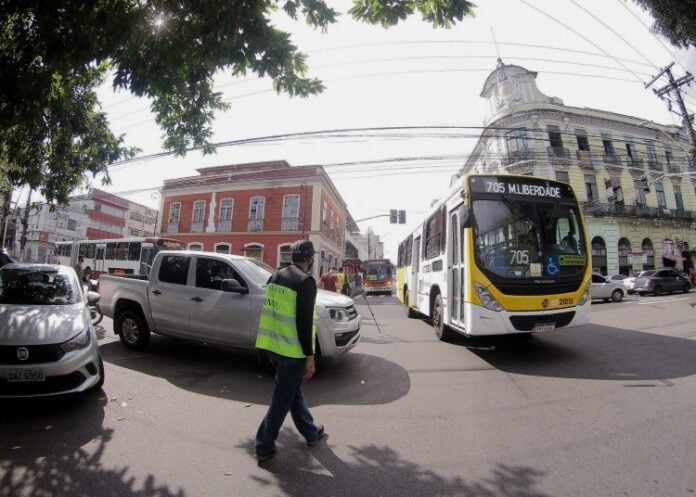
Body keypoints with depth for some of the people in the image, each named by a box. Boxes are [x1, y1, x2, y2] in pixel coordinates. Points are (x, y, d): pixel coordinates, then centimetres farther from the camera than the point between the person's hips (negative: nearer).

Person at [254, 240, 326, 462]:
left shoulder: (275, 277, 8)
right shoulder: (306, 281, -17)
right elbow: (304, 322, -20)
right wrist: (310, 356, -14)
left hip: (273, 346, 9)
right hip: (292, 350, -8)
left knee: (294, 391, 22)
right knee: (283, 398, 8)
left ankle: (311, 432, 39)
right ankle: (264, 446, 21)